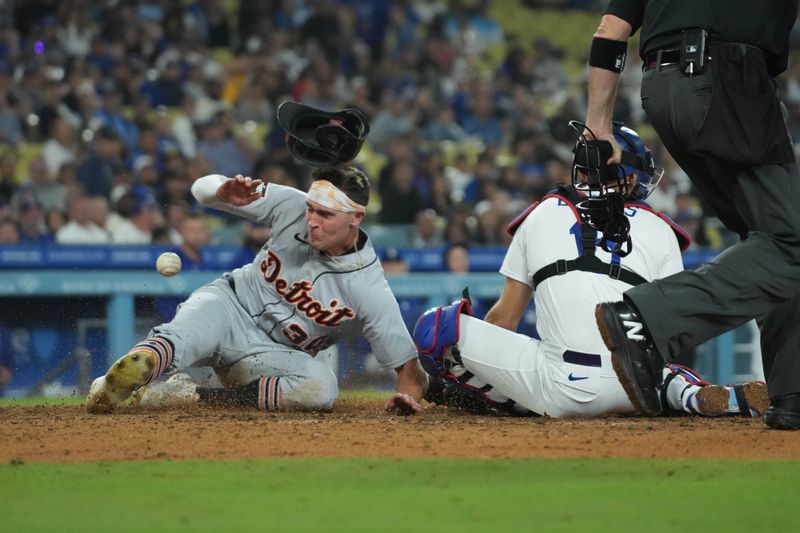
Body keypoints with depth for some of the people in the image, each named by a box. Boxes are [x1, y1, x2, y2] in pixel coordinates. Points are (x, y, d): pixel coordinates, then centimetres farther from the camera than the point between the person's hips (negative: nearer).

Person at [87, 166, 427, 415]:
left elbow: (409, 368, -15)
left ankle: (192, 397, -30)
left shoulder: (370, 289, -19)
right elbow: (203, 187, -4)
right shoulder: (291, 206, -11)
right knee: (181, 338, -33)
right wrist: (225, 192, -29)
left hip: (275, 353, 0)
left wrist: (407, 394, -39)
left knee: (322, 389, -32)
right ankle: (110, 386, -62)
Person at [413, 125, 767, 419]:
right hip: (632, 393, 1)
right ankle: (696, 395, 6)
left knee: (438, 326, 11)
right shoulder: (659, 228, 20)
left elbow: (504, 318, 23)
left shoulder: (542, 214, 21)